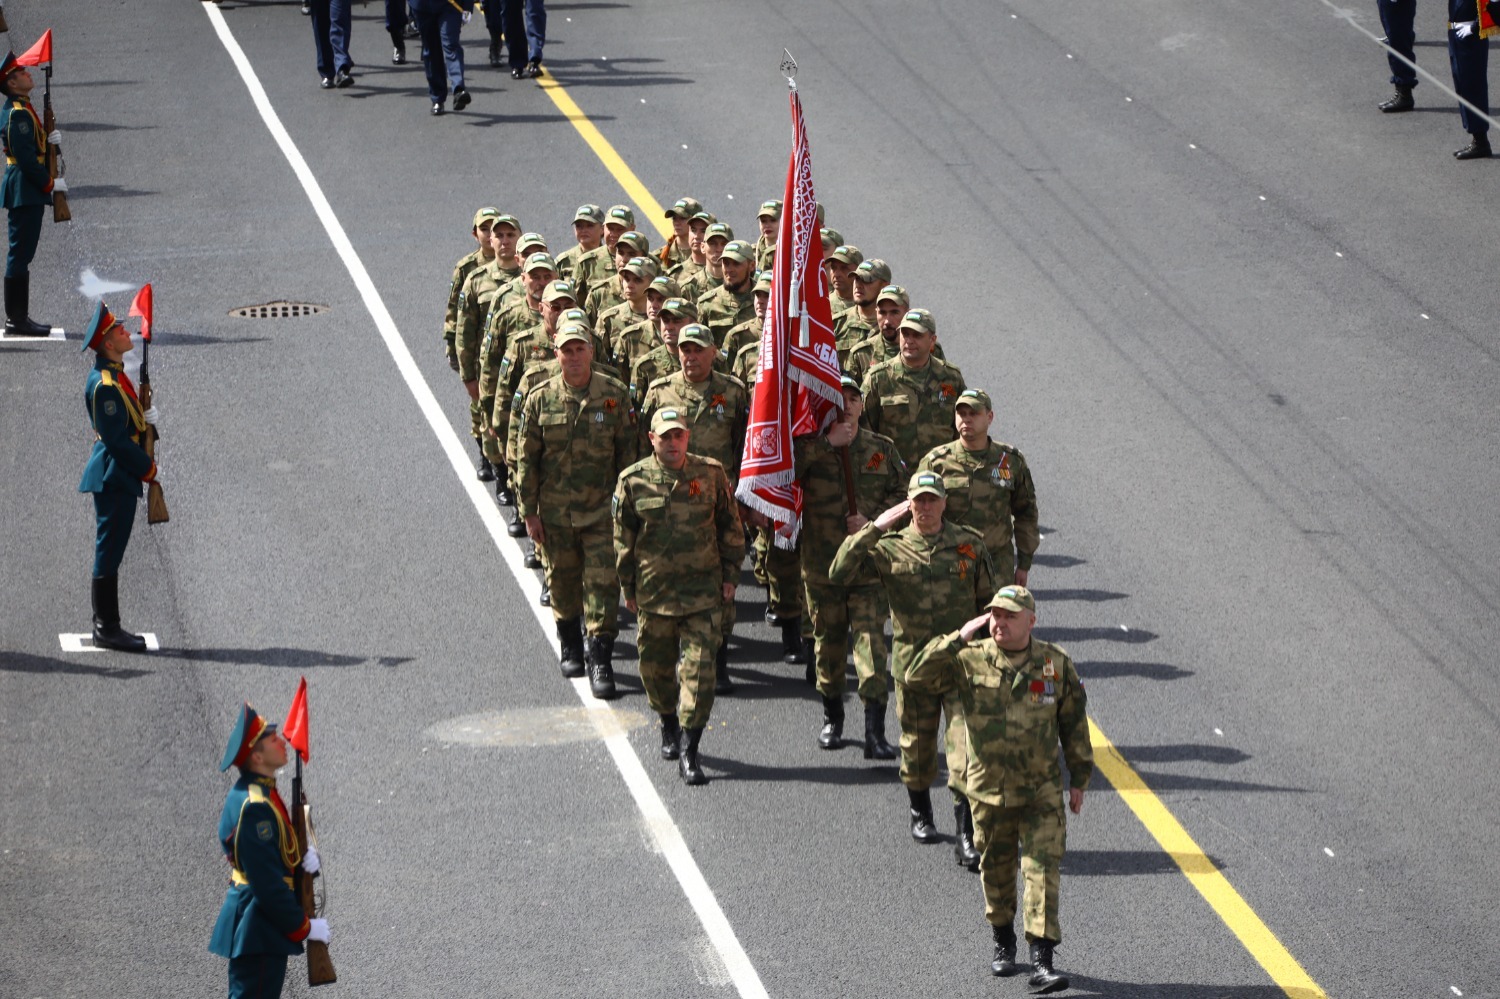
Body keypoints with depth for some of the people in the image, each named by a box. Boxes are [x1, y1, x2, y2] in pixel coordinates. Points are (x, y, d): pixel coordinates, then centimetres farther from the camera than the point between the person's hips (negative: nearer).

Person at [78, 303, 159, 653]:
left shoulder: (113, 375, 12)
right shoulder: (105, 384, -20)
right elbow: (116, 438, -21)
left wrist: (144, 416, 0)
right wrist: (147, 467, -11)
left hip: (116, 476, 10)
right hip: (115, 476, -10)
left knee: (109, 551, 14)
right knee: (109, 551, -5)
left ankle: (105, 625, 20)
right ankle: (107, 628, -1)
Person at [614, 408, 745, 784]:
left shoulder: (711, 474, -1)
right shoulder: (633, 481, -3)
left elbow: (730, 527, 9)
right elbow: (624, 540, 5)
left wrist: (730, 576, 6)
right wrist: (627, 589, 6)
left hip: (703, 589, -1)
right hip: (654, 592, 1)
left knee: (700, 666, -9)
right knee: (656, 665, 13)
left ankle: (689, 753, -7)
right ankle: (668, 725, 41)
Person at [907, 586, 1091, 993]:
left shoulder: (1055, 663, -5)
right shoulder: (969, 661, -8)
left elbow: (1074, 722, 5)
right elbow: (917, 677, -20)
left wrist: (1078, 779, 7)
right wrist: (959, 638, -24)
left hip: (1042, 791, -1)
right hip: (989, 791, 1)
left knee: (1043, 868, -9)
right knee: (996, 869, 15)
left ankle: (1042, 961, -11)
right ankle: (1003, 943, 36)